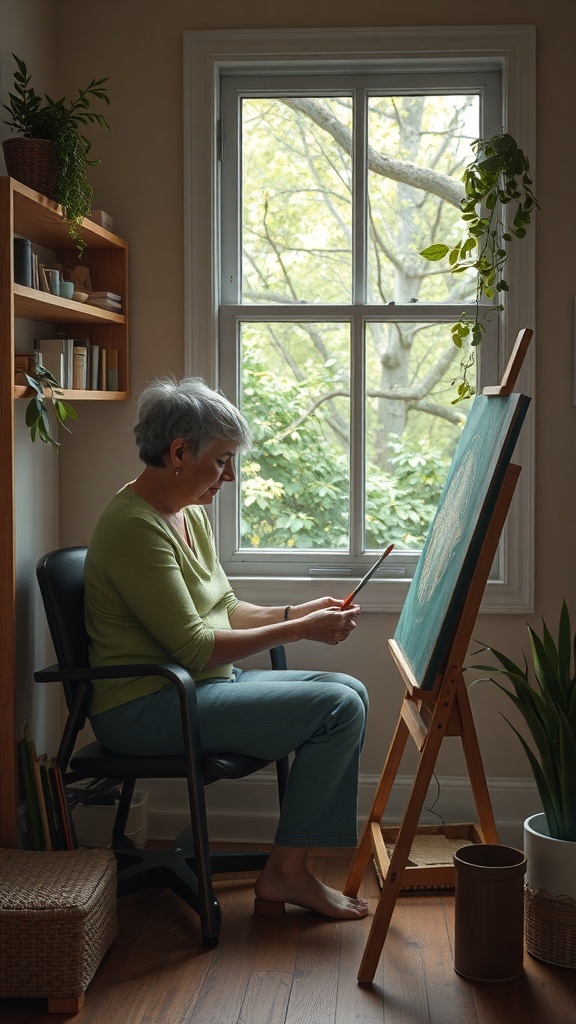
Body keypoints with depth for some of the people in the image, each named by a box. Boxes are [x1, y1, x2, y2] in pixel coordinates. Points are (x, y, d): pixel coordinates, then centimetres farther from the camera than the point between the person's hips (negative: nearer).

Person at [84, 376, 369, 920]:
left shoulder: (190, 514, 12)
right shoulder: (134, 527, -20)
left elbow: (223, 610, 17)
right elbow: (194, 647, -22)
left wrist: (295, 610, 2)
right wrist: (299, 630, -18)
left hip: (197, 685, 10)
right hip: (143, 708, -10)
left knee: (349, 691, 3)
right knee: (337, 707, -17)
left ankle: (289, 868, 2)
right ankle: (285, 871, -4)